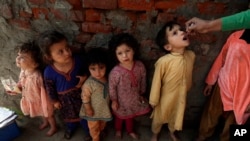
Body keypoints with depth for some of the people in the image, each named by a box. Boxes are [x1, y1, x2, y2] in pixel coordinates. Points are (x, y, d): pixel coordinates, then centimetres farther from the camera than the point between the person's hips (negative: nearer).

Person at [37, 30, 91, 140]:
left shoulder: (78, 60, -28)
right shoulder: (49, 72, -30)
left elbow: (84, 71, -5)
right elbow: (50, 88, -11)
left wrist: (84, 77, -24)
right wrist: (55, 101, 1)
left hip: (79, 94, 0)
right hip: (64, 98, 0)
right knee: (68, 115, 30)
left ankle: (88, 129, 52)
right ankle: (71, 128, 63)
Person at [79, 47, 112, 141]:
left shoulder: (107, 78, -17)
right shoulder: (88, 84, -37)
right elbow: (85, 98, -24)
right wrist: (88, 109, -14)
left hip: (104, 108, 6)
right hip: (94, 110, -5)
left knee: (103, 122, 34)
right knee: (94, 127, 22)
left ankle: (101, 131, 65)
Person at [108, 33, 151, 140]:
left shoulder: (140, 66, -22)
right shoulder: (116, 72, -34)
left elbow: (143, 81, -4)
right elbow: (112, 87, -18)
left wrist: (141, 93, 7)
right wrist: (114, 100, -8)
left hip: (135, 98, 3)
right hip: (121, 100, -3)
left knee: (131, 116, 30)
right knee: (119, 116, 26)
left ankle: (130, 131, 60)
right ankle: (118, 130, 59)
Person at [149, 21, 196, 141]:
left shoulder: (191, 55, -13)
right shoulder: (163, 61, -31)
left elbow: (189, 75, 3)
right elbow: (157, 82, -19)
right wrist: (153, 100, -9)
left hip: (180, 97, 4)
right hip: (165, 97, -4)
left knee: (176, 117, 30)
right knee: (159, 119, 22)